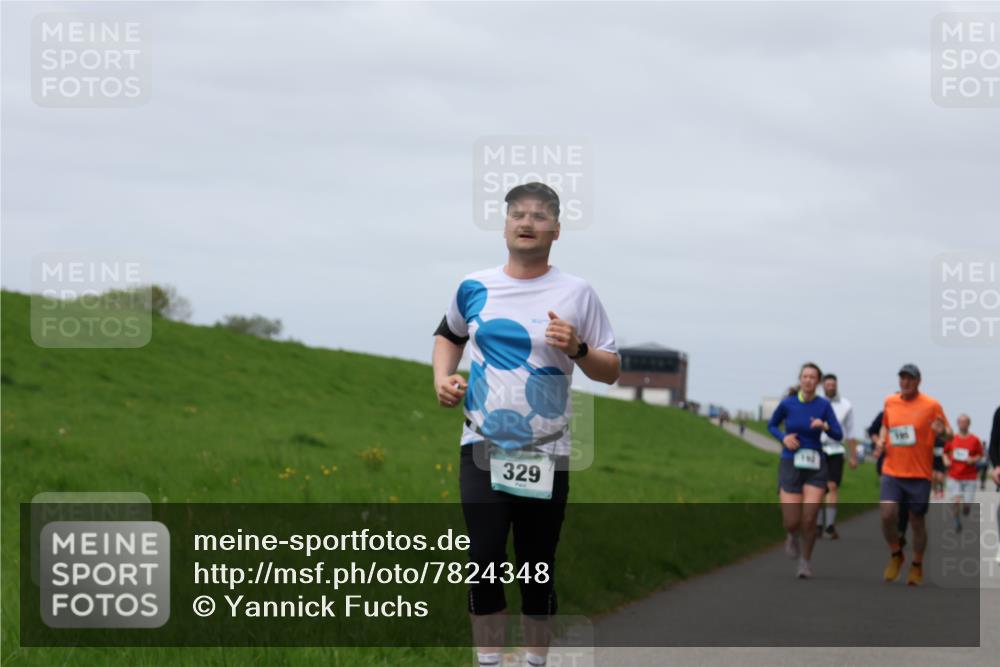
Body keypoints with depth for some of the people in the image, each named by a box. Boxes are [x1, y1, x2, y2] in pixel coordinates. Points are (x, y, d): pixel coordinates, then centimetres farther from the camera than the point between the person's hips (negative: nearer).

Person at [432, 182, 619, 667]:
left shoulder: (577, 294, -2)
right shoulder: (474, 287, 2)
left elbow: (610, 371, 1)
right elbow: (448, 336, 22)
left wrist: (578, 349, -18)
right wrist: (442, 378, 3)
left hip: (546, 454, -1)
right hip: (484, 448, 1)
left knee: (537, 570, 6)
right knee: (484, 564, -5)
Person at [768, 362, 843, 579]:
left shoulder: (823, 405, -4)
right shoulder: (787, 404, -4)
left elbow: (838, 435, -2)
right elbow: (771, 425, 12)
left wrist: (825, 426, -23)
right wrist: (783, 437, -8)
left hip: (815, 467, 0)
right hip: (790, 465, 0)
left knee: (809, 518, -11)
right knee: (792, 522, -6)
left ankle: (805, 561, 13)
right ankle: (792, 536, 33)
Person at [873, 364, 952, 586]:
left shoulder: (931, 405, -4)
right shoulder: (890, 402, 6)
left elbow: (949, 434, -1)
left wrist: (942, 431, -24)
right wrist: (881, 440, 4)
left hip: (919, 474, -2)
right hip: (892, 471, 2)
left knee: (917, 521, 5)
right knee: (888, 514, -15)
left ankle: (917, 566, 24)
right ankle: (895, 555, 10)